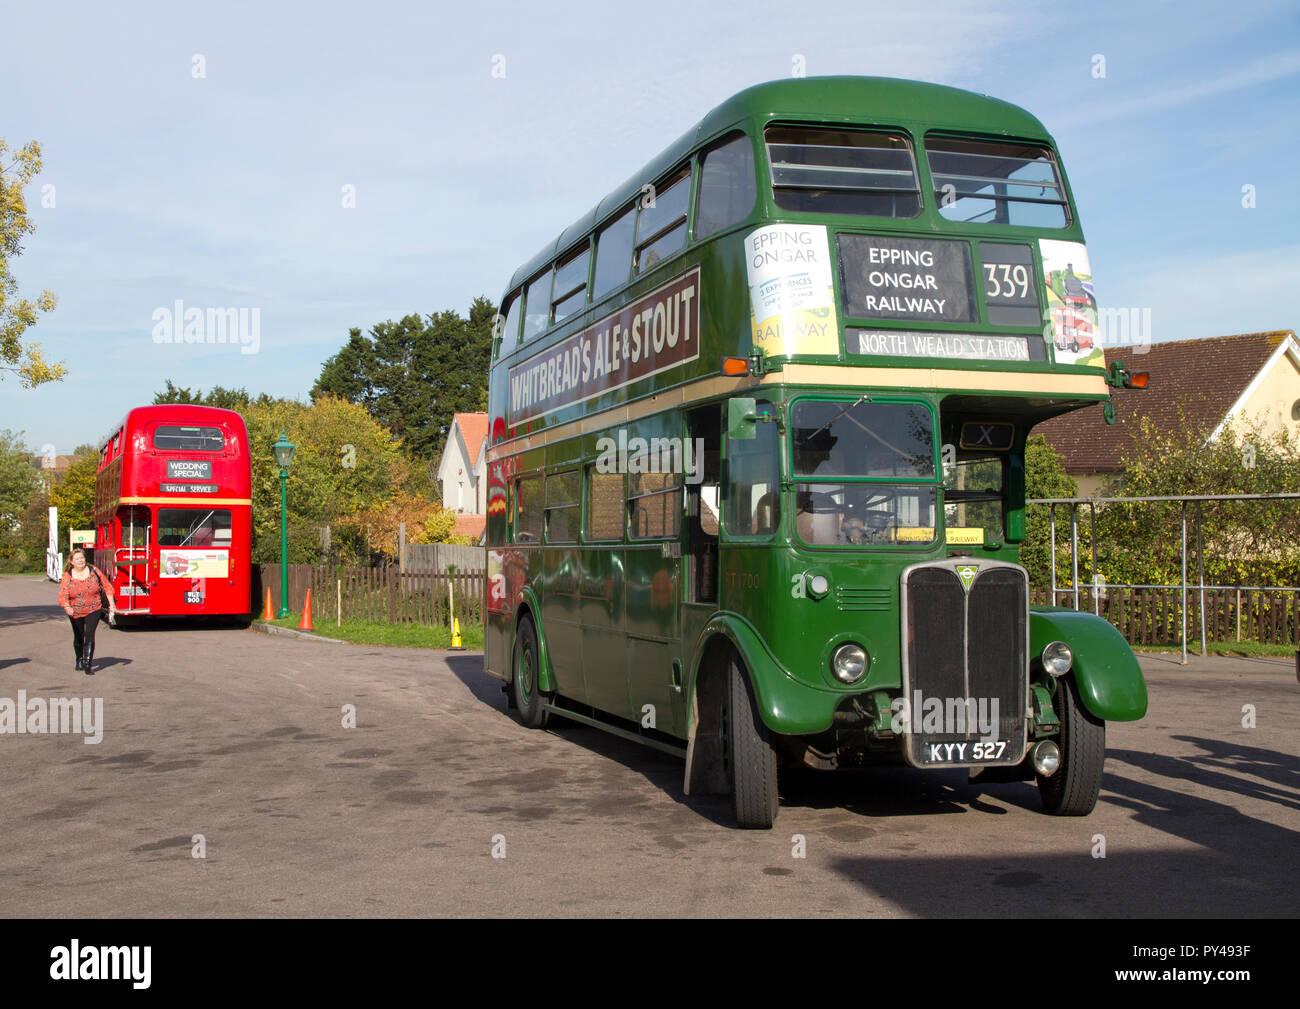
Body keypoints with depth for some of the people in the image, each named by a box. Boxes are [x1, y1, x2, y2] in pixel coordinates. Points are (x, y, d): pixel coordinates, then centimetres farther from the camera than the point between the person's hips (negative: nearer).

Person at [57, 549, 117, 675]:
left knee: (89, 634, -18)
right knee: (78, 637, 17)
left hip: (93, 611, -1)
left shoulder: (93, 571, -7)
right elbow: (62, 597, -20)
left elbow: (107, 586, 2)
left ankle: (88, 664, -18)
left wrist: (111, 604, -2)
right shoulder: (68, 576, -11)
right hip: (75, 612, 1)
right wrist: (67, 607, -41)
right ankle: (79, 659, 42)